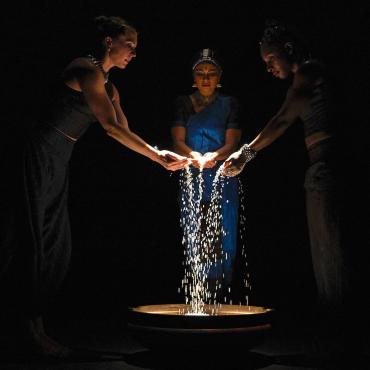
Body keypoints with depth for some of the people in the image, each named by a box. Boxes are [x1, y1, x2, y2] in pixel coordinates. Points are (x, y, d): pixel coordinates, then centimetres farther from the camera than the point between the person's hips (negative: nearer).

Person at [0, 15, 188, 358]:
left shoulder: (108, 86, 17)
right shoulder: (87, 69, -13)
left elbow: (123, 131, 9)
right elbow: (111, 127, -21)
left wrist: (158, 154, -6)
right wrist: (157, 156, -21)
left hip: (57, 161, 10)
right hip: (41, 155, -10)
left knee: (54, 243, 9)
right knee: (40, 240, -8)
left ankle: (33, 328, 17)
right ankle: (32, 330, -2)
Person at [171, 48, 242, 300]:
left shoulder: (229, 104, 9)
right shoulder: (183, 103, 11)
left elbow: (232, 143, -1)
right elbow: (178, 141, 1)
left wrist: (214, 156, -22)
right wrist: (195, 156, -20)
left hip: (223, 178, 0)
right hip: (192, 178, 1)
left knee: (222, 238, -4)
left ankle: (219, 295, 3)